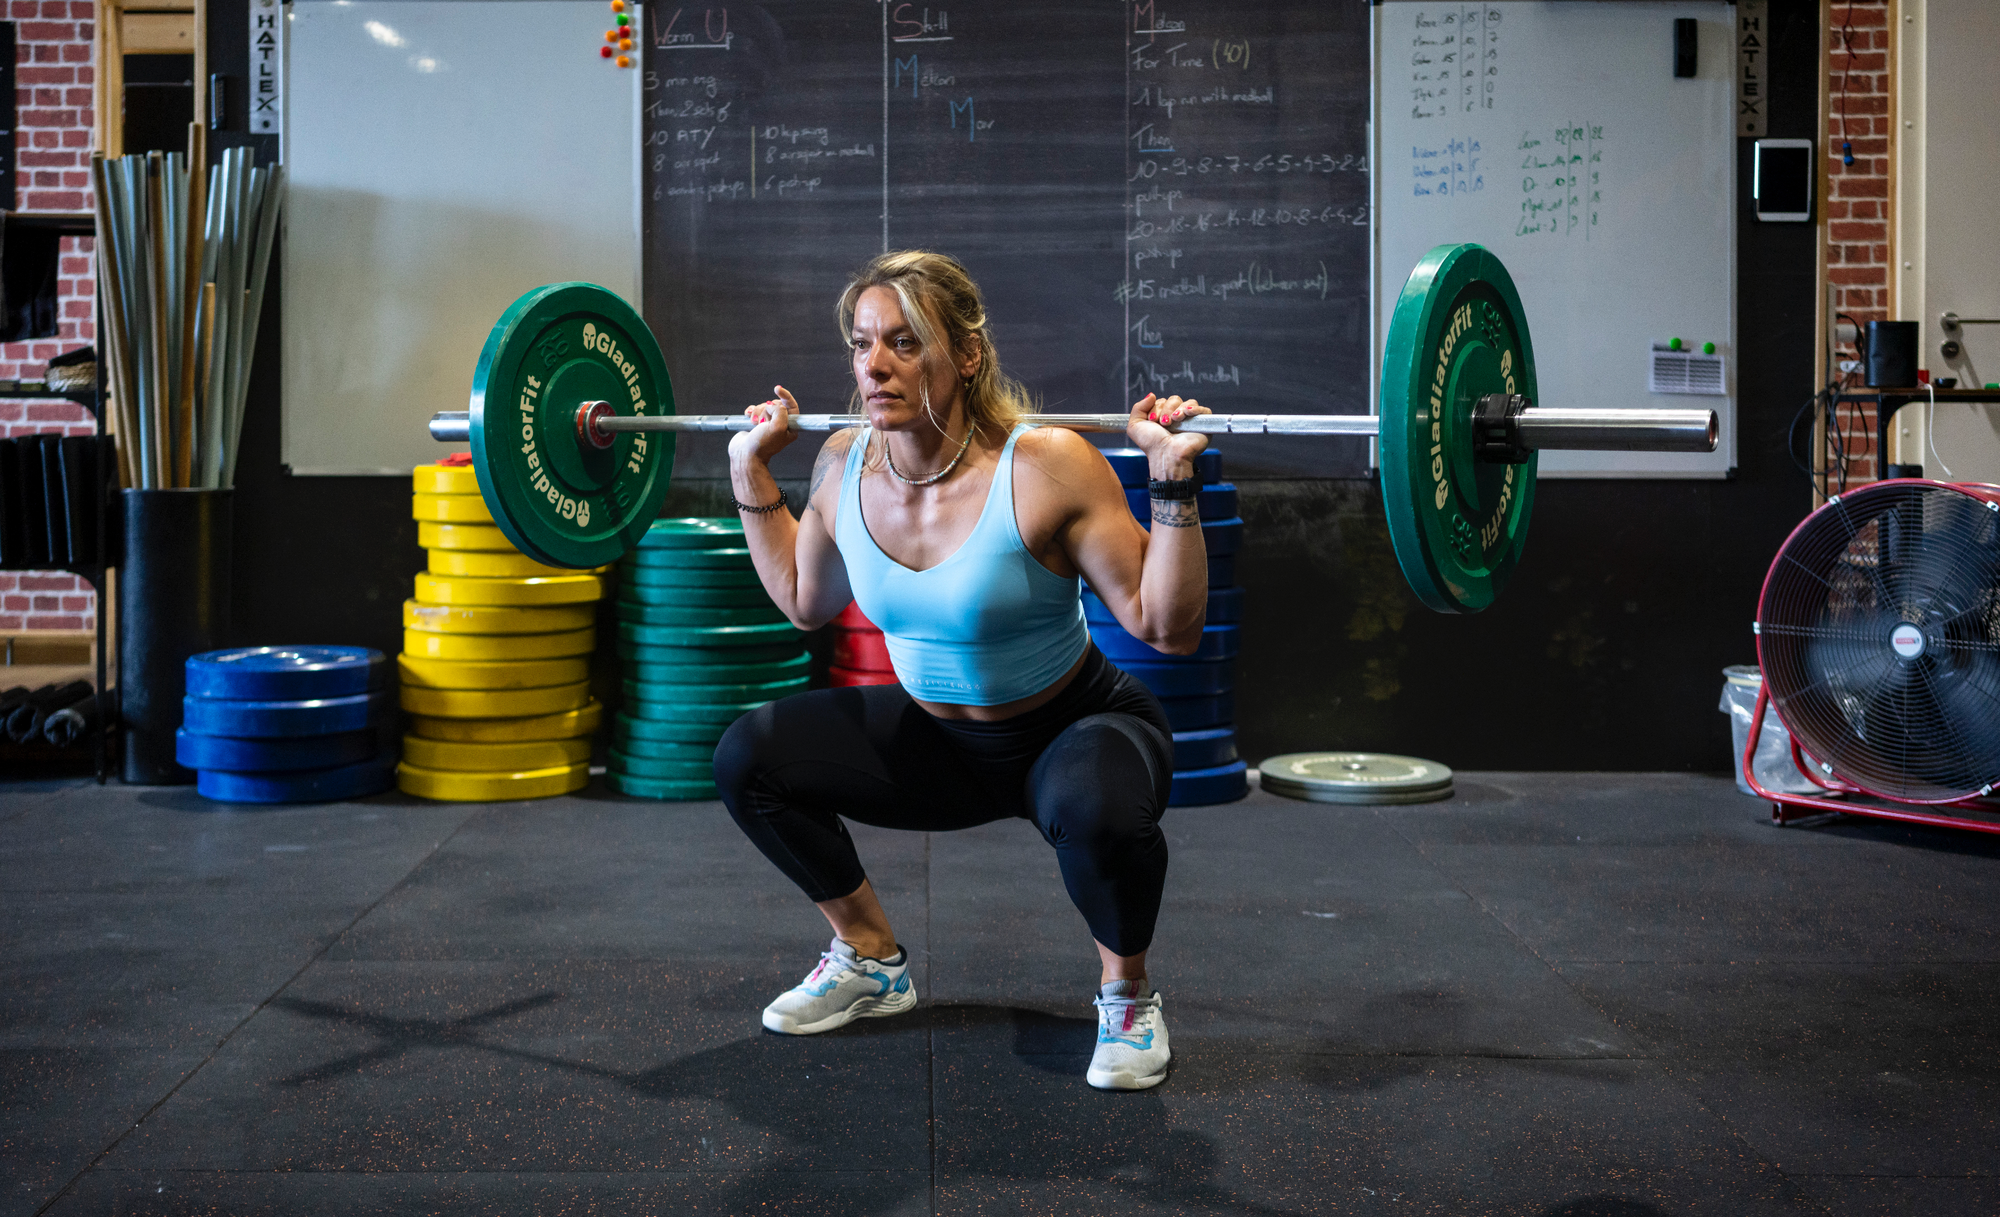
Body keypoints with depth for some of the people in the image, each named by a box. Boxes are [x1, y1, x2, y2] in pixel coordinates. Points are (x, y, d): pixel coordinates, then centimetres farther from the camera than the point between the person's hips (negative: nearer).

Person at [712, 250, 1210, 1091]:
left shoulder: (1047, 469, -27)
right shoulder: (844, 466, -10)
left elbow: (1168, 628, -24)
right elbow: (805, 603, 10)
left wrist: (1172, 487, -33)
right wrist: (752, 477, 5)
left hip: (1074, 728, -5)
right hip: (936, 738, 5)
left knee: (1096, 809, -39)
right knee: (749, 758, -9)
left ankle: (1126, 993, -5)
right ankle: (871, 960, 13)